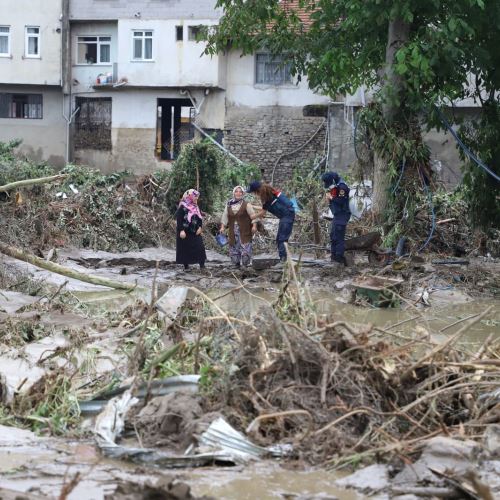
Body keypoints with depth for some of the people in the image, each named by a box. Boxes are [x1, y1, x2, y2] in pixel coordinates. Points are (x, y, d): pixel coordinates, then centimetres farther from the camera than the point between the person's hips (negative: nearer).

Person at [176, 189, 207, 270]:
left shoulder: (196, 207, 10)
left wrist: (200, 227, 0)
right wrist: (181, 230, -20)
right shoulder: (182, 207, -10)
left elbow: (200, 217, 15)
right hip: (185, 232, -6)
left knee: (200, 247, -3)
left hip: (195, 232, 6)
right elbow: (179, 219, -13)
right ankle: (186, 265, 8)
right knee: (185, 248, 0)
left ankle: (202, 264, 0)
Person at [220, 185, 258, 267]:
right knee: (234, 248, 4)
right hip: (233, 232, 4)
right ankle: (236, 263, 14)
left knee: (245, 248, -10)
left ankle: (245, 264, -3)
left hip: (244, 232, -4)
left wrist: (254, 226, -15)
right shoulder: (229, 205, 10)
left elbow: (253, 215, -6)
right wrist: (223, 227, 8)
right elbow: (225, 217, 15)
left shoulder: (246, 205, -2)